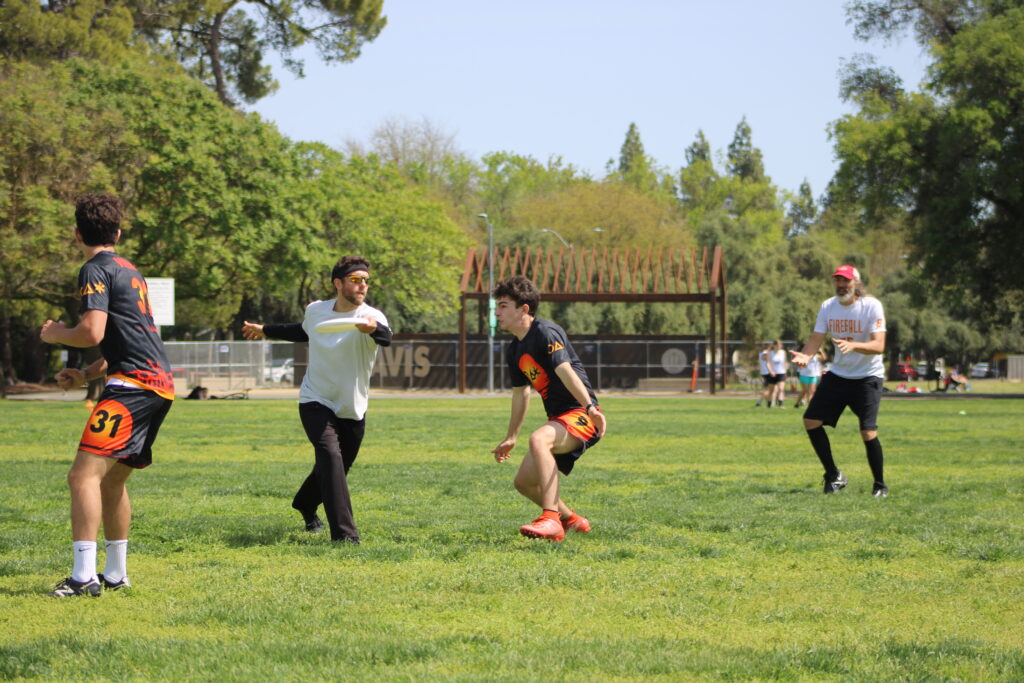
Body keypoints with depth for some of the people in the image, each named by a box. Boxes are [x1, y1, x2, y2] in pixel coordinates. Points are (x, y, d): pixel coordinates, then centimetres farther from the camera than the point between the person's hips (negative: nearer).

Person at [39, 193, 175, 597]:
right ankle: (115, 575, 24)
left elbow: (92, 333, -16)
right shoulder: (130, 272, 23)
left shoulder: (96, 270, -5)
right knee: (112, 479, 19)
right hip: (160, 383, 10)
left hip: (133, 384, -10)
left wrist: (56, 334, 4)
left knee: (84, 474, -16)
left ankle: (83, 576, -24)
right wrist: (88, 375, 25)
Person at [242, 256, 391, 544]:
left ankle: (306, 505, 48)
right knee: (330, 455, -24)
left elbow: (386, 337, -40)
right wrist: (265, 331, 31)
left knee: (334, 469, 14)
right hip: (315, 402, 0)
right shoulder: (315, 311, -4)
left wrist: (374, 329, -64)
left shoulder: (370, 317, -16)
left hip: (352, 411, 0)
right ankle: (344, 533, -30)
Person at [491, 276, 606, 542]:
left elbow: (565, 371, -30)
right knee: (524, 482, 10)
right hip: (559, 420, 10)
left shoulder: (545, 333, -14)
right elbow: (521, 393, 28)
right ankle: (571, 520, 31)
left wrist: (590, 407, -42)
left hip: (581, 416, -10)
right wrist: (510, 438, 35)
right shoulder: (516, 350, 14)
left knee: (538, 439, -37)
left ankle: (550, 520, -41)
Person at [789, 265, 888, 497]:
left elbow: (879, 346, -24)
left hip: (868, 377, -6)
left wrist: (852, 345, -42)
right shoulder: (828, 307, 0)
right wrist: (805, 355, -26)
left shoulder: (871, 306, -15)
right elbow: (816, 339, -2)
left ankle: (880, 485, 2)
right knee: (811, 421, -3)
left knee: (868, 433, -17)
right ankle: (833, 476, 12)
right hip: (837, 374, 6)